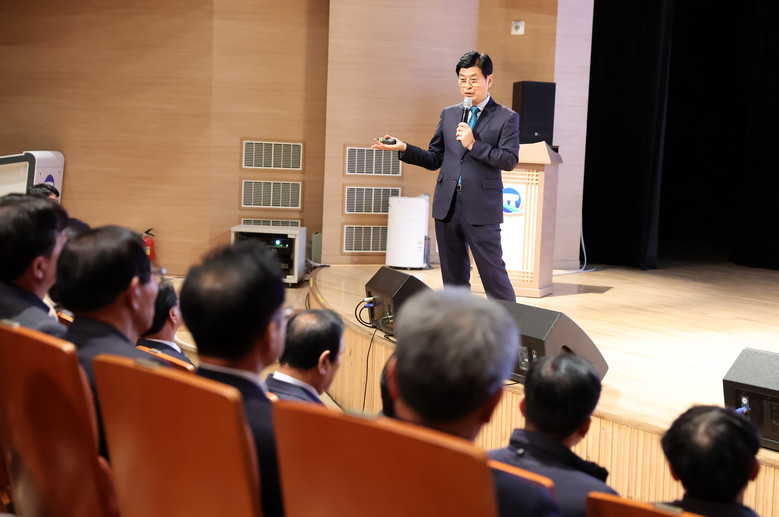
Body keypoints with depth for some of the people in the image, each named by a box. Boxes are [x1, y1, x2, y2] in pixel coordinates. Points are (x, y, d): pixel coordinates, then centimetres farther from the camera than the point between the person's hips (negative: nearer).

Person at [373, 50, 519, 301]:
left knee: (493, 272, -5)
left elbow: (510, 160, -9)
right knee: (453, 276, 10)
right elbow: (435, 159, 16)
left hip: (481, 209, -5)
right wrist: (404, 149, 2)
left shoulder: (506, 118, 1)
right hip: (447, 207, 5)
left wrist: (473, 144, -15)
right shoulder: (448, 114, 15)